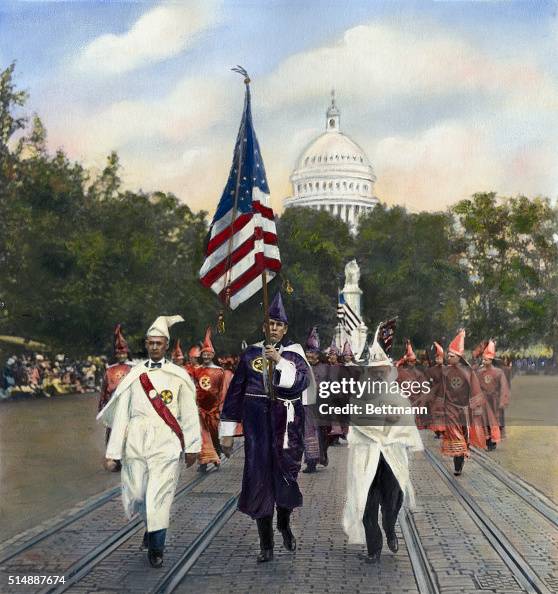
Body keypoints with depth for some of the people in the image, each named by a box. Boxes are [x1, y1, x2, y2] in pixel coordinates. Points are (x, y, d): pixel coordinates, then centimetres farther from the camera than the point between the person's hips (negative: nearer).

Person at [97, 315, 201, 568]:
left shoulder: (178, 376, 3)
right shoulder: (134, 375, 6)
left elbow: (189, 414, 6)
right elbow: (121, 415, 5)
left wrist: (192, 447, 6)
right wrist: (112, 452, 2)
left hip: (166, 445, -2)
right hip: (136, 444, 2)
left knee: (159, 496, -6)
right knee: (136, 494, 6)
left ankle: (156, 548, 9)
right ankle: (151, 527, 36)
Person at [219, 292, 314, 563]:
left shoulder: (294, 353, 3)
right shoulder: (251, 354, 6)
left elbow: (302, 381, -15)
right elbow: (235, 392, 7)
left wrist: (280, 361, -24)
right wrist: (227, 432, 5)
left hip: (288, 425, 0)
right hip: (258, 425, 1)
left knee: (287, 474, 0)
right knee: (259, 478, -3)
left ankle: (284, 523, 32)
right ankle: (266, 545, 7)